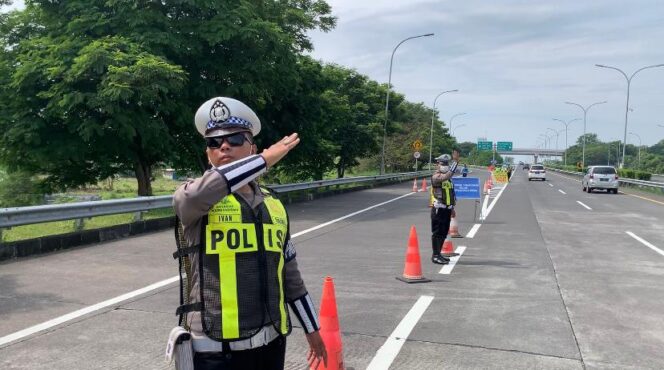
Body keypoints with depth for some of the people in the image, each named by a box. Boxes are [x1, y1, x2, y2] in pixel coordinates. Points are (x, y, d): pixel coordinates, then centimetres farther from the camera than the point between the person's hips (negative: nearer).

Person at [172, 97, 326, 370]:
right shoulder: (191, 198, -5)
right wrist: (265, 159, -22)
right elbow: (200, 193, -31)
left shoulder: (273, 206, 9)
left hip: (271, 342, 5)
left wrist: (312, 328, 19)